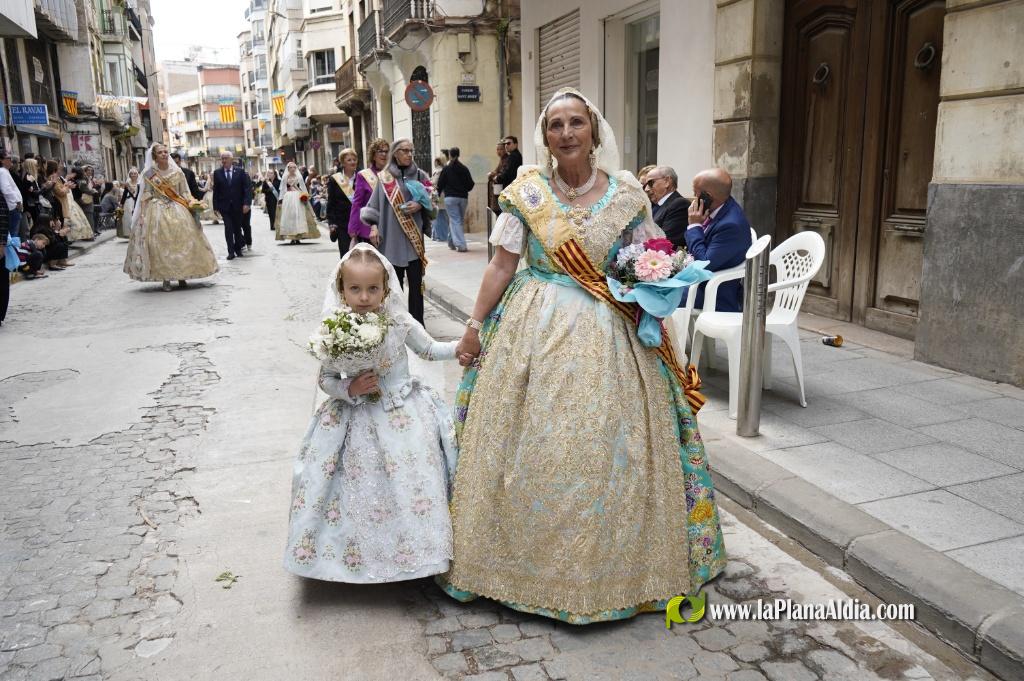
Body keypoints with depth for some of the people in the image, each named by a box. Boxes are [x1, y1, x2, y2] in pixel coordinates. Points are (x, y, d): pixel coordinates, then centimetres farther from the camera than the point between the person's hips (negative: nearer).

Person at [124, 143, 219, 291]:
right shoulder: (149, 173, 3)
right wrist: (142, 214, -4)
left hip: (177, 211, 1)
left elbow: (185, 193, 8)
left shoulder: (177, 172, 6)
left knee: (181, 242, -1)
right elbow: (145, 196, 3)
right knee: (160, 244, -4)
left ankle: (182, 277, 9)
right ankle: (165, 279, 1)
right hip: (156, 211, -1)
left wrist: (191, 203, -11)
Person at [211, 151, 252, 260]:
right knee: (228, 228, -8)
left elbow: (247, 188, -4)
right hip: (224, 206, 0)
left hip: (237, 206, 0)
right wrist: (215, 207, -2)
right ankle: (231, 251, -2)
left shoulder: (240, 172, 0)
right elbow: (215, 191, 3)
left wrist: (246, 203, -15)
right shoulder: (217, 173, 3)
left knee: (237, 228, 9)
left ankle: (238, 248, 27)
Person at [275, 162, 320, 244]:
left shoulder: (299, 177, 7)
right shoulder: (285, 177, 7)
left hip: (298, 197, 0)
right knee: (289, 216, -3)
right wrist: (282, 199, 2)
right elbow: (283, 189, 8)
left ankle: (298, 237, -1)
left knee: (299, 215, -5)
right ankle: (292, 237, 0)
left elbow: (303, 187, 7)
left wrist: (305, 196, -4)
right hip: (288, 197, 0)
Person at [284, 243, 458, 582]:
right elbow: (326, 380, -2)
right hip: (356, 420, 0)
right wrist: (349, 389, -21)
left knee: (409, 481, 2)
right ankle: (355, 553, 26)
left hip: (403, 416, 1)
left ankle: (411, 548, 21)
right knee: (360, 490, 5)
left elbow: (429, 349, 8)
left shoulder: (400, 323, -9)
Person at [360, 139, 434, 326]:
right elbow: (374, 204, 7)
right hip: (391, 238, 0)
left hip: (414, 237, 0)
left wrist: (420, 206, -10)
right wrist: (374, 226, -5)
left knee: (415, 282, 0)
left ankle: (417, 322, 6)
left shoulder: (419, 175, 8)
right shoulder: (383, 177, 7)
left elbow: (431, 200, 9)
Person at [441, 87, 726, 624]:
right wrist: (475, 327, 1)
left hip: (607, 337, 1)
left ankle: (611, 565, 25)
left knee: (608, 450, 4)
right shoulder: (526, 192, 0)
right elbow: (501, 266, 2)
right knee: (531, 449, 5)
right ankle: (528, 559, 25)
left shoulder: (626, 194, 1)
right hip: (536, 332, 0)